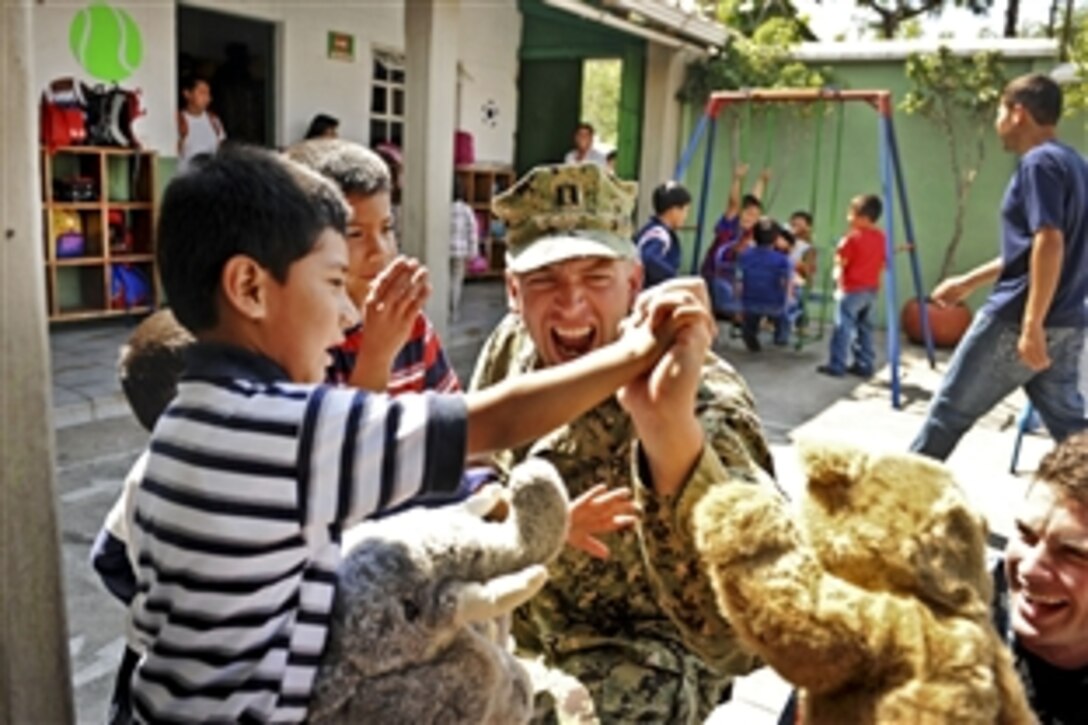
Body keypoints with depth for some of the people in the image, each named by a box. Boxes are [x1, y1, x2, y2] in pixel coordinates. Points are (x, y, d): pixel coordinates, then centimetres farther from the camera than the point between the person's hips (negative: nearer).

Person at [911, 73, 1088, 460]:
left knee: (951, 410, 5)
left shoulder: (1039, 163, -13)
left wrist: (1032, 324, -26)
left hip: (1015, 322, -9)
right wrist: (968, 282, 29)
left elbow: (1049, 245, -24)